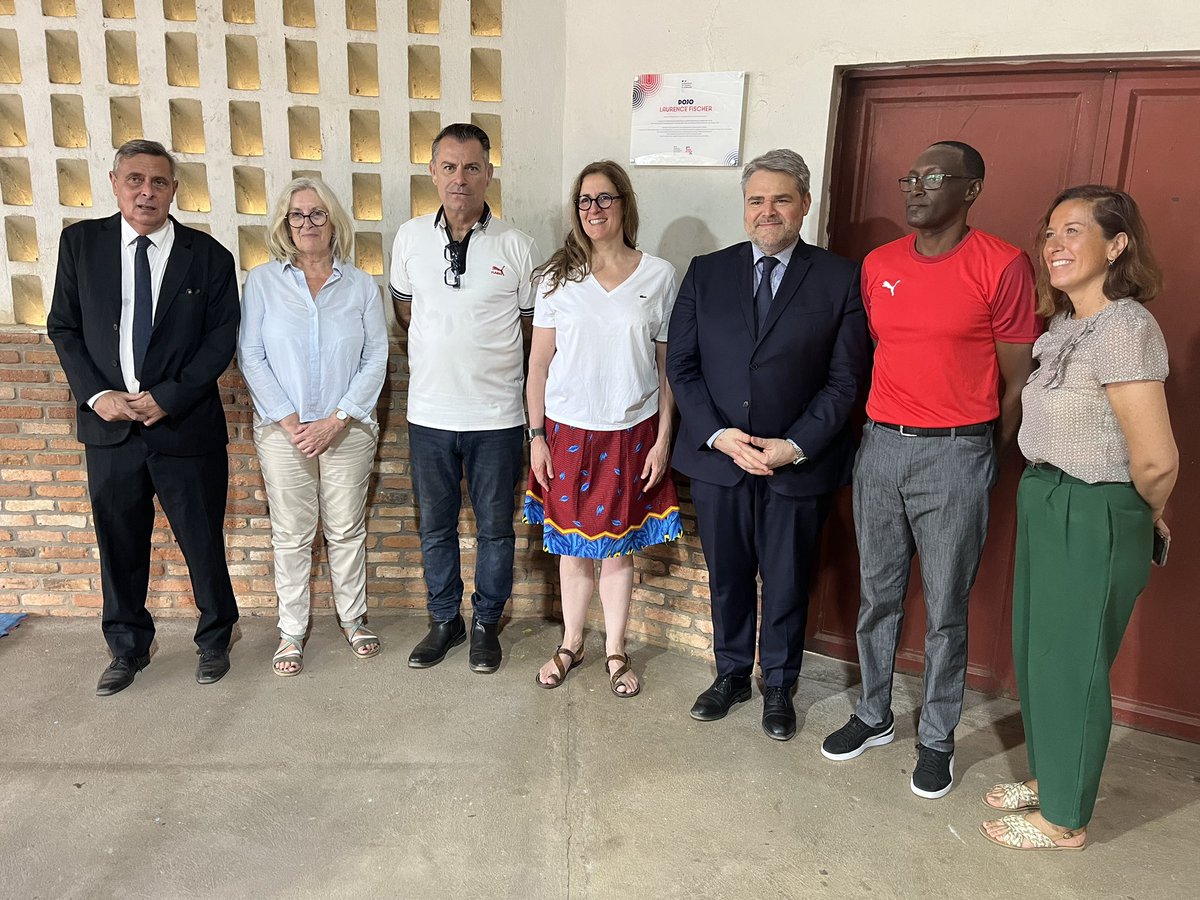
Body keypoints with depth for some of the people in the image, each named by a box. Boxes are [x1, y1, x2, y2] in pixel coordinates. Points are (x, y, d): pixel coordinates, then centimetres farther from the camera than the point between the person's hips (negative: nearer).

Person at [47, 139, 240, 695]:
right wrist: (96, 394, -8)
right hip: (108, 425, 2)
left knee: (203, 543, 7)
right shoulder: (80, 242, 4)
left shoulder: (208, 256, -2)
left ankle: (215, 640, 29)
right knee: (119, 545, 13)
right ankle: (127, 649, 32)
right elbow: (63, 326, 6)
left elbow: (222, 338, -4)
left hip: (186, 425, -2)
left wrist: (167, 397, -13)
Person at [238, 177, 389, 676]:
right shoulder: (261, 280, 2)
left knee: (347, 529, 9)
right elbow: (250, 357, -2)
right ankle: (291, 631, 20)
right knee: (291, 534, 6)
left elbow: (376, 358, -1)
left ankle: (353, 618, 26)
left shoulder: (361, 285, 4)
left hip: (347, 428, 1)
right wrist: (290, 421, -10)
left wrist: (337, 420, -10)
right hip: (283, 429, 0)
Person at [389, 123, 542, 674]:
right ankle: (444, 620, 33)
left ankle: (486, 624, 29)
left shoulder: (517, 247, -6)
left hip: (496, 416, -2)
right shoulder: (411, 238, 2)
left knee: (495, 528, 10)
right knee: (435, 526, 14)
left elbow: (532, 328, 4)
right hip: (428, 412, 3)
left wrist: (486, 360, 8)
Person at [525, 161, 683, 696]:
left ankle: (615, 650, 26)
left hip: (632, 434, 0)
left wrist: (663, 439, -2)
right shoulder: (558, 277, 0)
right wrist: (536, 436, -1)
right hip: (568, 431, 1)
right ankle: (571, 643, 30)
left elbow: (668, 366, 1)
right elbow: (539, 363, 2)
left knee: (618, 546, 10)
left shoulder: (659, 276, -1)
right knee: (572, 546, 11)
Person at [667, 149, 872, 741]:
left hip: (799, 465, -2)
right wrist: (718, 434, -11)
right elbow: (681, 364, 2)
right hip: (716, 456, 2)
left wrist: (795, 446, -14)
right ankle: (731, 674, 37)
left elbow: (845, 377, -4)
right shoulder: (706, 272, 4)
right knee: (727, 577, 15)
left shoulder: (840, 279, -2)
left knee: (786, 584, 12)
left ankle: (778, 686, 34)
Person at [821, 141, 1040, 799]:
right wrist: (881, 431, 14)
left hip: (955, 454, -4)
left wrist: (983, 462, 3)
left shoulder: (1003, 267, -8)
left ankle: (937, 738, 25)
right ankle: (874, 715, 32)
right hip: (880, 447, 5)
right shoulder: (878, 265, 6)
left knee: (945, 610, 7)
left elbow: (1016, 381, -3)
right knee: (878, 595, 14)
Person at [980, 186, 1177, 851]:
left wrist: (1147, 515, -8)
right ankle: (1046, 777, 42)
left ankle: (1065, 819, 26)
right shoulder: (1067, 325, 8)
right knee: (1035, 651, 20)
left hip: (1093, 520, -9)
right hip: (1045, 505, 9)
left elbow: (1156, 461, -25)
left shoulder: (1123, 328, -22)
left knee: (1070, 665, 6)